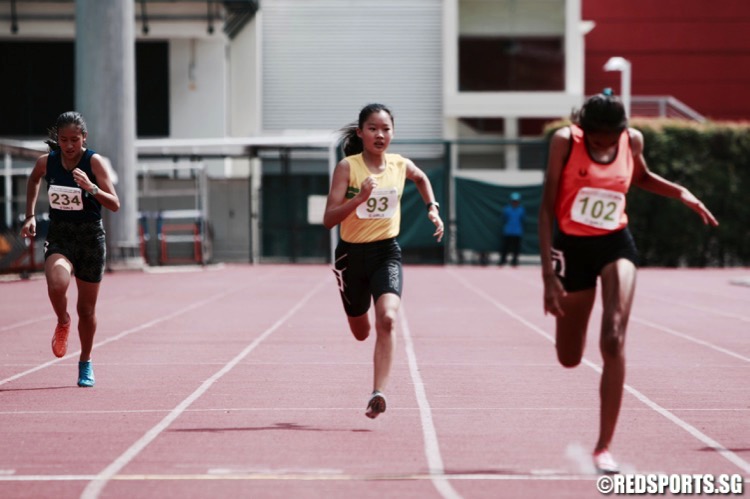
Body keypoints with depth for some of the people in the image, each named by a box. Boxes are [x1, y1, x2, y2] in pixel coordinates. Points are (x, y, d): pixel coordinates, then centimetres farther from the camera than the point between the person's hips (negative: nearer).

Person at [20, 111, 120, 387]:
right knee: (56, 284, -30)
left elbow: (115, 205, -19)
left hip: (90, 237, -1)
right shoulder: (46, 162, -4)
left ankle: (86, 363, 32)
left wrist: (91, 188, -35)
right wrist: (30, 215, 14)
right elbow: (33, 180, 20)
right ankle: (63, 322, 4)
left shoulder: (95, 162, -13)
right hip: (59, 237, 1)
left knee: (86, 309, 8)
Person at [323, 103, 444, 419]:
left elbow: (422, 179, 25)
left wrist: (432, 208, 12)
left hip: (386, 253, 1)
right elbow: (328, 219, -18)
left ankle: (378, 393, -28)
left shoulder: (401, 166, -2)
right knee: (361, 332, 15)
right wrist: (360, 197, -30)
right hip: (352, 254, -1)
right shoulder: (347, 167, -12)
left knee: (387, 319, -25)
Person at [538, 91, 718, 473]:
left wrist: (681, 193, 1)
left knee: (613, 342, -19)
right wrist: (548, 273, -16)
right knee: (569, 358, 8)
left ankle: (604, 447, -14)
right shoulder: (565, 141, -14)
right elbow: (547, 207, -11)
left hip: (615, 244, 1)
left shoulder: (633, 140, -5)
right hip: (572, 246, -1)